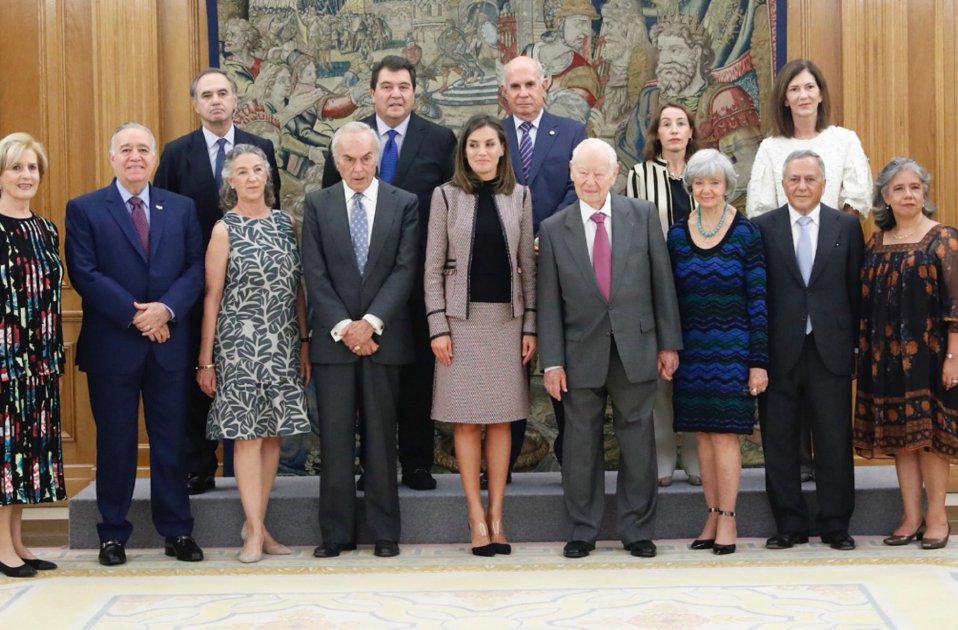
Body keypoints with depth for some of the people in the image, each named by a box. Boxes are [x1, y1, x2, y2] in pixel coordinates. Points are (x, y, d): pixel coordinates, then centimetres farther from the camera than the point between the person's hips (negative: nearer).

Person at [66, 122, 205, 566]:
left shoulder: (181, 208, 10)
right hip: (111, 344, -2)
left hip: (169, 343, 2)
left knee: (171, 441, 7)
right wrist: (134, 314, -15)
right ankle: (113, 534, 15)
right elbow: (84, 273, -8)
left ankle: (177, 531, 16)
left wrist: (167, 309, -13)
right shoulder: (84, 209, 1)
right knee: (115, 442, 5)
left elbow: (195, 268, 3)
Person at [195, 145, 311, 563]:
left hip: (282, 345, 4)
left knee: (273, 432, 6)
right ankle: (255, 530, 2)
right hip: (240, 344, -4)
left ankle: (256, 524, 15)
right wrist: (205, 360, -3)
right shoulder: (224, 230, -3)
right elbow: (212, 297, -2)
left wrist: (304, 341, 9)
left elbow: (297, 287, 13)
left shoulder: (285, 222, 9)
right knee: (247, 433, -4)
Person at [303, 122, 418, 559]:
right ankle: (336, 532, 9)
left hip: (383, 337, -1)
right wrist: (343, 326, -10)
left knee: (381, 436, 5)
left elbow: (405, 269, -4)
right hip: (333, 338, 1)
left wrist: (371, 322, -13)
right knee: (334, 439, 2)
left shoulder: (404, 204, 4)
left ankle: (384, 531, 12)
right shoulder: (317, 205, 7)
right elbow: (315, 275, 0)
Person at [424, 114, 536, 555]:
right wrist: (437, 327, -7)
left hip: (507, 318, 2)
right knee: (466, 420, 0)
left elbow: (528, 266, 7)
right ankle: (477, 517, 6)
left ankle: (496, 515, 11)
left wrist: (530, 325, 2)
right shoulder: (446, 196, 1)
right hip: (462, 317, -2)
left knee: (501, 419, 5)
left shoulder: (519, 196, 6)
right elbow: (434, 267, -1)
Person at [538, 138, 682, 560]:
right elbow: (548, 302, 1)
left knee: (637, 442, 7)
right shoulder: (554, 229, 2)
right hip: (582, 354, 0)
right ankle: (582, 531, 19)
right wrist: (552, 362, -3)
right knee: (581, 445, 6)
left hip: (635, 348, 0)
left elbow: (661, 282, 4)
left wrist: (669, 342, 2)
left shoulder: (643, 215, 2)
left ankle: (637, 531, 18)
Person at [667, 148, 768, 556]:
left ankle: (727, 519, 1)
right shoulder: (677, 235, 6)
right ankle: (713, 516, 13)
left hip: (731, 347, -3)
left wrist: (759, 361, -7)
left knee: (725, 433, -5)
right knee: (703, 434, 6)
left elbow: (758, 299, -4)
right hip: (692, 349, 4)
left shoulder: (745, 234, -3)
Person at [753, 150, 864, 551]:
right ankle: (790, 525, 17)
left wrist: (854, 342, 0)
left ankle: (835, 525, 17)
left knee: (834, 442, 5)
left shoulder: (847, 227, 6)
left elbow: (856, 289, 6)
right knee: (779, 443, 5)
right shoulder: (762, 228, 3)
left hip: (830, 350, 0)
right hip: (779, 351, 0)